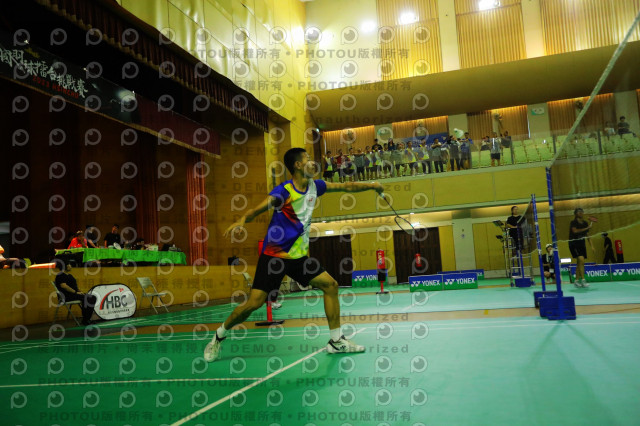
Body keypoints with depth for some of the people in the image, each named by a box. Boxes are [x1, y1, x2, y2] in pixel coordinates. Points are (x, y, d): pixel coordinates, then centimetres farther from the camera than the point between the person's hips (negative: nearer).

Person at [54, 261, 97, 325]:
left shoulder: (69, 275, 22)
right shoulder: (60, 275, -8)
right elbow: (64, 286, -22)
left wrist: (79, 291, 6)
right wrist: (76, 292, -22)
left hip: (74, 294, 10)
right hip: (67, 296, -10)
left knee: (93, 298, -4)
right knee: (85, 298, -28)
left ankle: (88, 319, -6)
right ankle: (85, 320, -20)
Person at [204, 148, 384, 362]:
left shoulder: (314, 186, 5)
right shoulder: (284, 191, -16)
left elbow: (346, 186, 16)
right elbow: (259, 208, -29)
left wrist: (370, 185, 17)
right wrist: (242, 220, -48)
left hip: (299, 256, 7)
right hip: (274, 255, -7)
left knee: (330, 285, -2)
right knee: (254, 302, -10)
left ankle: (336, 341, 9)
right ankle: (218, 337, 13)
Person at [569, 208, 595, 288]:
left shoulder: (585, 223, 9)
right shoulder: (573, 222, -8)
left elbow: (587, 235, 12)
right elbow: (575, 231, -25)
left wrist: (592, 246, 7)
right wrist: (586, 228, -22)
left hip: (582, 244, 6)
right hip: (574, 243, -6)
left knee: (579, 263, 7)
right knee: (581, 260, -21)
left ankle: (576, 281, 14)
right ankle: (583, 280, -21)